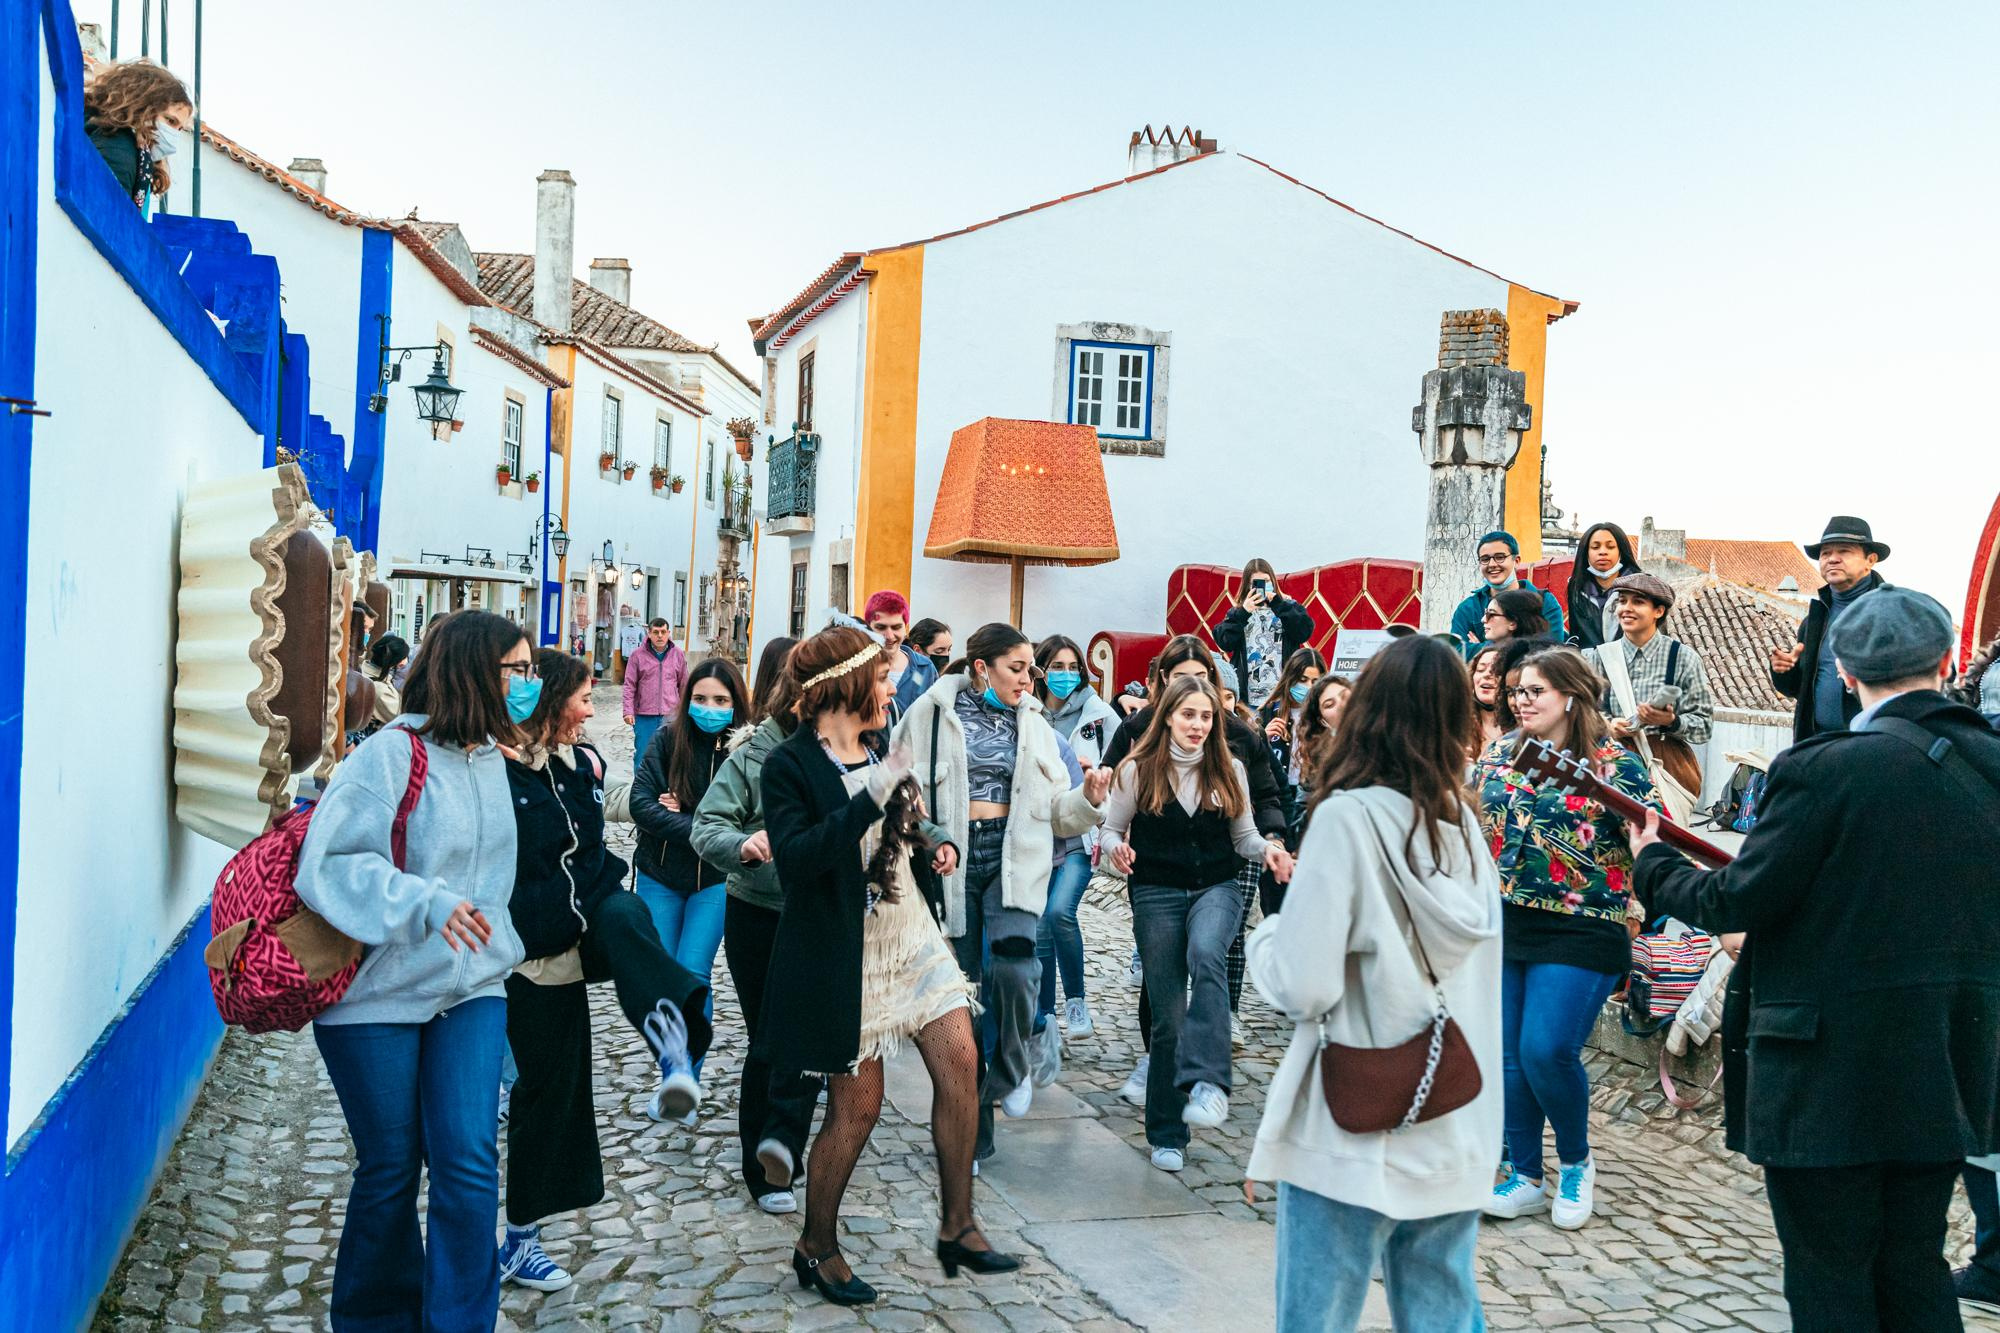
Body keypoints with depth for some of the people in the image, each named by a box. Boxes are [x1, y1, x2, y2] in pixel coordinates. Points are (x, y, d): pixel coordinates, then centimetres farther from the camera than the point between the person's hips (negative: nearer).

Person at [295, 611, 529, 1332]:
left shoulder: (491, 758, 7)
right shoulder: (391, 753, -15)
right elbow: (327, 866, -20)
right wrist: (424, 903, -31)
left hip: (471, 988, 5)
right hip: (378, 996, -5)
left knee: (469, 1163, -5)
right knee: (390, 1170, 10)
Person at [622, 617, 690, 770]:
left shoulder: (678, 655, 5)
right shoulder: (638, 655, 0)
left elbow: (684, 686, 11)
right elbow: (629, 686, 1)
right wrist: (628, 711, -7)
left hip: (670, 716, 1)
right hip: (644, 716, -1)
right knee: (642, 755, 3)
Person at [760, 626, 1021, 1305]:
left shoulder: (878, 752, 10)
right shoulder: (790, 765, -13)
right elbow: (797, 857, -26)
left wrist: (932, 845, 4)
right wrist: (872, 795, -32)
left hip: (913, 936, 7)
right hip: (847, 955, -7)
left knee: (960, 1060, -1)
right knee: (856, 1105, 1)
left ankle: (957, 1228, 14)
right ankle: (816, 1247, 23)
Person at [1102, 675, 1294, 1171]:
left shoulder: (1229, 771, 5)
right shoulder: (1138, 770, -1)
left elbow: (1244, 836, 12)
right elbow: (1111, 830, 6)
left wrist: (1267, 850, -9)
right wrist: (1116, 849, -17)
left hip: (1216, 888, 1)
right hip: (1157, 895, -1)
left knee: (1206, 956, -34)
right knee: (1168, 1016, 0)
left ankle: (1206, 1083, -42)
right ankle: (1166, 1135, 14)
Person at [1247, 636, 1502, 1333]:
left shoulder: (1347, 817, -16)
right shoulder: (1465, 825, 4)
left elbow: (1304, 989, -18)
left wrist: (1267, 935, -1)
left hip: (1354, 1134, -6)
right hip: (1456, 1134, 6)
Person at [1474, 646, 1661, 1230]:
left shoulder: (1613, 763, -5)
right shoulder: (1497, 758, 10)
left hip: (1576, 935, -5)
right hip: (1500, 929, 5)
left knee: (1546, 1051, -11)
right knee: (1507, 1056, 8)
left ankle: (1576, 1161, 18)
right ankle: (1525, 1177, 24)